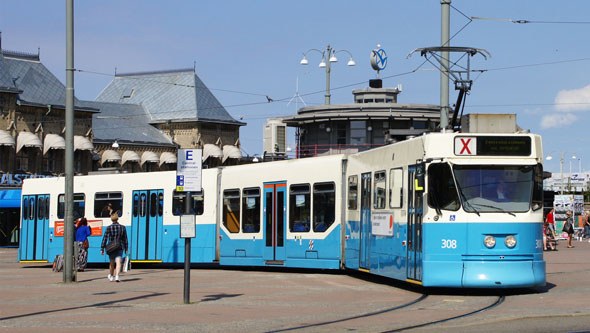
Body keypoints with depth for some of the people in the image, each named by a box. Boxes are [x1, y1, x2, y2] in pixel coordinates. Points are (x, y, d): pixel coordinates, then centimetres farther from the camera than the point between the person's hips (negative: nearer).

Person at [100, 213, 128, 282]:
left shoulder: (109, 228, -6)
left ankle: (111, 276, 33)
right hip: (120, 247, 0)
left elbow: (105, 238, -8)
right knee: (118, 262, -6)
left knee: (112, 262, 16)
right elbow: (125, 239, 6)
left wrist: (102, 249, -5)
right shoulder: (122, 227, 1)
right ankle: (117, 276, -23)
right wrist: (126, 249, 15)